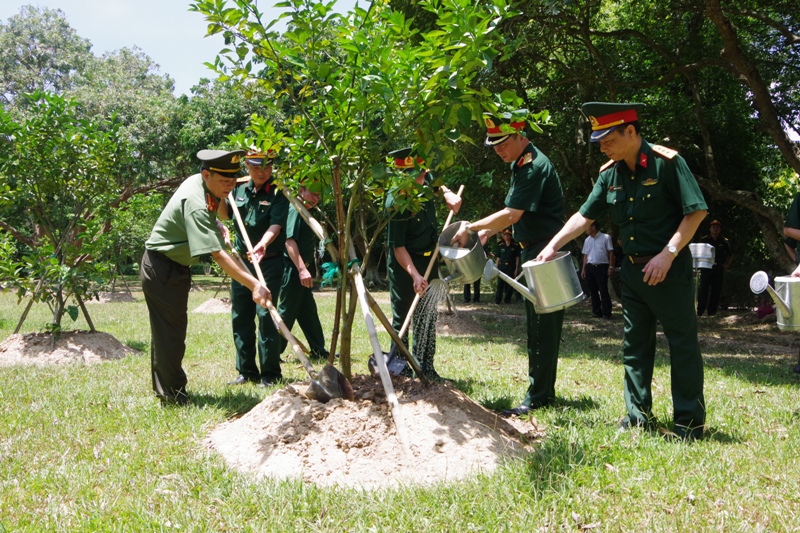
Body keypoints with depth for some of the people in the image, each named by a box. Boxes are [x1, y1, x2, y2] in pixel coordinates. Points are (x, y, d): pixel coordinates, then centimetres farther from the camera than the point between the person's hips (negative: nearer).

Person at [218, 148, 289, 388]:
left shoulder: (278, 193, -10)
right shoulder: (240, 188, 7)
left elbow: (276, 225, -23)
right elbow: (224, 215, 18)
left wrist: (262, 245, -41)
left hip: (269, 262, -6)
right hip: (240, 260, 6)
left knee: (265, 314, -10)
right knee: (240, 316, 9)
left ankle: (270, 373, -1)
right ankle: (247, 371, 19)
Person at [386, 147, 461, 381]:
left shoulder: (425, 179, -6)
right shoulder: (396, 203, -26)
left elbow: (436, 185, 21)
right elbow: (398, 246, -27)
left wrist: (448, 195, -2)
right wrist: (414, 274, -38)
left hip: (429, 260, 7)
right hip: (404, 264, -7)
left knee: (427, 317, 12)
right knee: (402, 317, 1)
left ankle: (425, 367, 21)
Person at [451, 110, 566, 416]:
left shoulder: (535, 166, -18)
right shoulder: (520, 164, 13)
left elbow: (512, 214, -23)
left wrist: (471, 228, -16)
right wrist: (489, 231, 10)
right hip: (533, 252, 11)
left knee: (543, 325, -6)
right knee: (535, 323, 14)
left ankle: (538, 396, -2)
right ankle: (544, 389, 23)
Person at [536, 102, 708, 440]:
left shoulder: (667, 162, -14)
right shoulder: (610, 174, 4)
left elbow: (696, 211, -15)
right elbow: (585, 215, 9)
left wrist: (668, 254, -20)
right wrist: (553, 245, 0)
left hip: (670, 268, -6)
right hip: (633, 269, 7)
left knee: (682, 343, 0)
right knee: (635, 345, 10)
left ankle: (690, 421, 9)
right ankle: (638, 416, 20)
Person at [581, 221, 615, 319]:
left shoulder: (605, 237, -2)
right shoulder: (587, 240, 14)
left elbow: (610, 252, -2)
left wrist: (611, 266, -9)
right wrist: (583, 269, 12)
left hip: (602, 267, -5)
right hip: (590, 267, 6)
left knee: (603, 290, -8)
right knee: (593, 290, 7)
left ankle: (607, 313, -5)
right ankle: (596, 312, 14)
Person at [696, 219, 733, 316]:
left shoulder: (724, 242, 9)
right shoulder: (704, 240, 5)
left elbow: (731, 255, 19)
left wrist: (726, 265, 7)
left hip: (719, 269, 2)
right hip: (706, 268, -2)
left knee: (716, 292, 1)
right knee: (703, 290, -7)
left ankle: (712, 312, 7)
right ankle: (700, 311, -5)